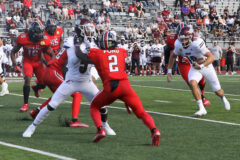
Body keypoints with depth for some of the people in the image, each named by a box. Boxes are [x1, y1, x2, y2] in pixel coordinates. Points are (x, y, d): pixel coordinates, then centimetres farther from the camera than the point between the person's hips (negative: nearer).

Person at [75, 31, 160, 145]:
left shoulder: (97, 54, 15)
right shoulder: (121, 52, 20)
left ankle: (100, 129, -1)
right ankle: (154, 130, -20)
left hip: (110, 88, -1)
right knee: (141, 113, 8)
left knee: (94, 107, 24)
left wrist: (77, 45, 49)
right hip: (125, 85, 1)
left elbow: (79, 55, 30)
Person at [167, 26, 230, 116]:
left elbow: (211, 57, -36)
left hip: (206, 66, -3)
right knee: (192, 83, -27)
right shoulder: (178, 44, -16)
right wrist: (169, 71, 2)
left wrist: (201, 66, -48)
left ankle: (223, 98, 45)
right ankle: (202, 109, -19)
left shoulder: (197, 43, -35)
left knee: (218, 91, 6)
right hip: (195, 68, 3)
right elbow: (173, 56, 5)